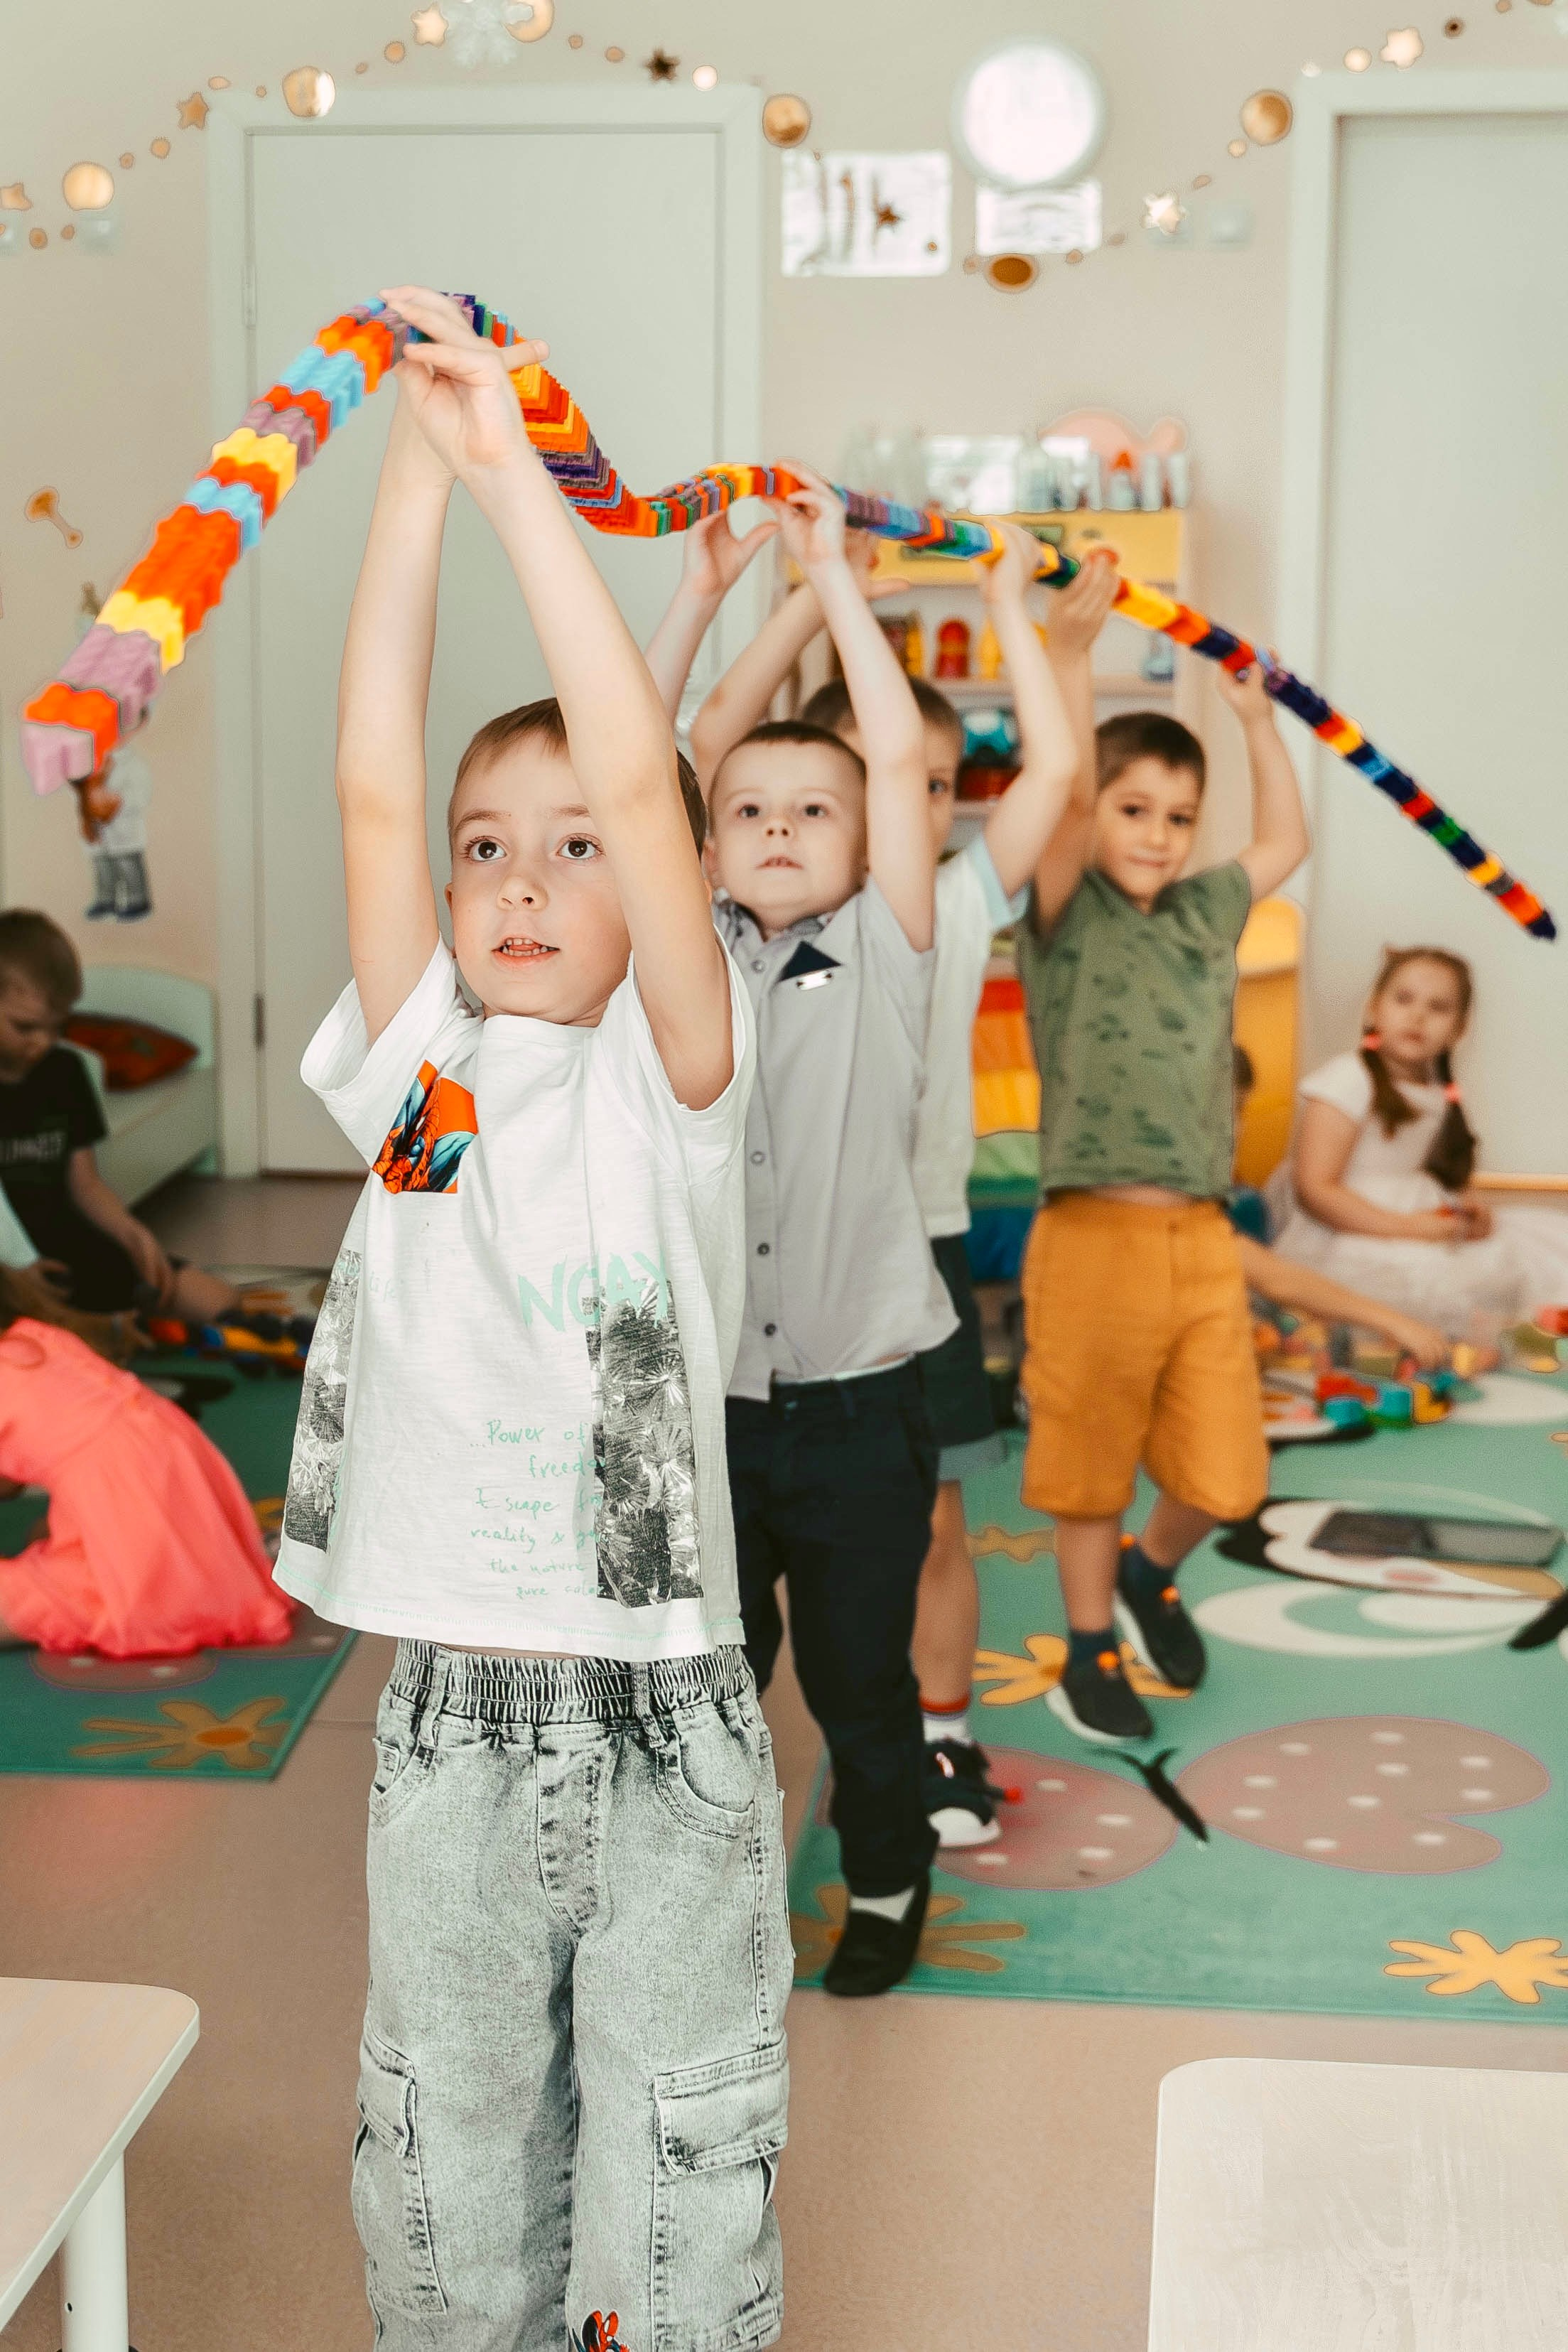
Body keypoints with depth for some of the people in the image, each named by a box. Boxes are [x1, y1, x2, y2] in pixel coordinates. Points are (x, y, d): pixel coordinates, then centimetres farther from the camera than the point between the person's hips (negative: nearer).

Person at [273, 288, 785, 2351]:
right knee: (451, 2148, 17)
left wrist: (515, 472, -21)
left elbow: (641, 782, -18)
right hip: (455, 1714, 2)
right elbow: (373, 792, -10)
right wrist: (416, 470, -15)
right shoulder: (416, 1071, 1)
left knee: (692, 2163, 12)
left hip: (668, 1712, -2)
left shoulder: (674, 1081, -5)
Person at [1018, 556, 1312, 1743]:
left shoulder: (1206, 913, 13)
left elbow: (1286, 839, 29)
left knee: (1225, 1476, 5)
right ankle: (1091, 1651, 29)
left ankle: (1151, 1574, 37)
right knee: (1091, 1465, 9)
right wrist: (1072, 651, -25)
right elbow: (1062, 788, -18)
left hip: (1204, 1240, 5)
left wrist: (1257, 716, 28)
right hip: (1097, 1234, -5)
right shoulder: (1068, 916, -3)